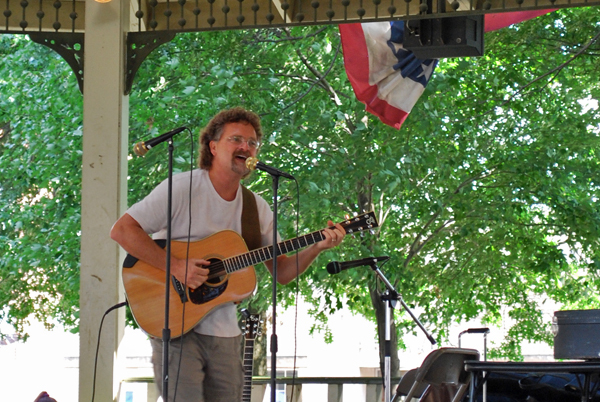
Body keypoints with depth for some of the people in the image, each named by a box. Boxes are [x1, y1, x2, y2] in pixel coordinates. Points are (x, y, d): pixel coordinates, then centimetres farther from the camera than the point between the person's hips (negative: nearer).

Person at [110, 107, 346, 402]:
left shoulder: (257, 208, 10)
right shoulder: (182, 188, -9)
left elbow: (282, 273, 13)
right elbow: (122, 230, -16)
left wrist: (316, 248, -5)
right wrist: (175, 266, -23)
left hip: (224, 333, 6)